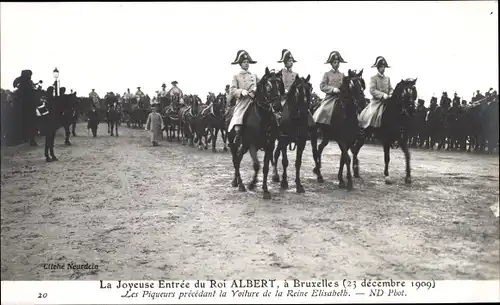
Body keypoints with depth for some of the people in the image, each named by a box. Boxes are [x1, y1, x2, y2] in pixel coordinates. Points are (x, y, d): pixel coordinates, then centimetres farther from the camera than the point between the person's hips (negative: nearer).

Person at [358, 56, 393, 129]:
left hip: (387, 101, 5)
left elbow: (391, 89, 15)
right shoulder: (373, 78, -1)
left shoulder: (387, 78, 16)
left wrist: (390, 95, -7)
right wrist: (382, 95, -21)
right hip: (376, 101, -4)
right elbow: (372, 90, -12)